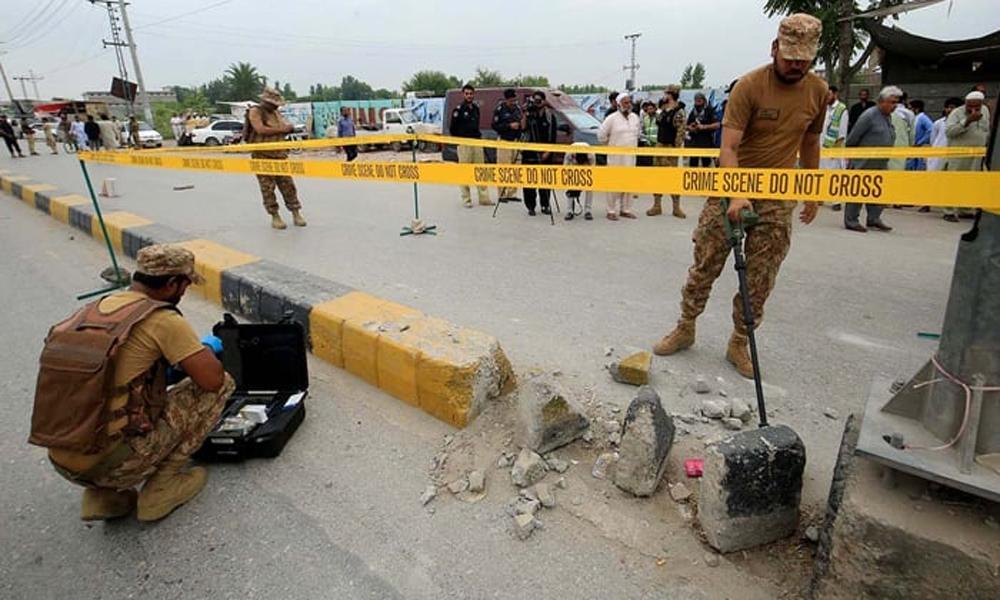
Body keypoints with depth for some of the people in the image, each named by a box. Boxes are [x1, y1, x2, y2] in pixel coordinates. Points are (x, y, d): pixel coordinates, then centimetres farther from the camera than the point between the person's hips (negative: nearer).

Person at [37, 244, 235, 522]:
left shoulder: (92, 309, 8)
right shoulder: (162, 319, -16)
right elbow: (213, 380, -16)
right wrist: (204, 352, 6)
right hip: (110, 464, -8)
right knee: (221, 385, -1)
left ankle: (102, 495, 19)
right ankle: (163, 486, 5)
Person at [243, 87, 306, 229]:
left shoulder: (276, 113, 15)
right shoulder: (255, 112, -6)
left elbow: (285, 126, 19)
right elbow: (261, 130, -20)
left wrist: (289, 127, -5)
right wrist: (281, 129, -17)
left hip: (279, 155, 6)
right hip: (262, 156, -5)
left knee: (288, 185, 2)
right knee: (268, 188, -2)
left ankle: (296, 214, 6)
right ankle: (275, 217, 5)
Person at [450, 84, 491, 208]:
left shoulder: (476, 108, 13)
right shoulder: (458, 109, -6)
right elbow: (452, 128, -3)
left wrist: (479, 135, 12)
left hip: (477, 143, 6)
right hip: (464, 145, -6)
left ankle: (484, 198, 10)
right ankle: (466, 199, 5)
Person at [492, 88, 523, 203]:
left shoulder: (517, 108, 13)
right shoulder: (499, 109, -4)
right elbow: (495, 126, -8)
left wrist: (522, 122, 1)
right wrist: (509, 126, -15)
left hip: (516, 141, 6)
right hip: (504, 142, -5)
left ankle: (512, 193, 11)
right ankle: (502, 195, 0)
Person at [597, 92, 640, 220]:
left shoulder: (635, 118, 10)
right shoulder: (612, 118, -7)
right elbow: (601, 134, -4)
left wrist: (632, 145, 19)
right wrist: (610, 145, 5)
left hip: (630, 156, 5)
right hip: (616, 156, -5)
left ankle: (625, 210, 13)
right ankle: (612, 211, -1)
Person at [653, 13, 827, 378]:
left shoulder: (818, 91, 4)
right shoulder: (749, 85, -11)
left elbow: (810, 144, 17)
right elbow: (728, 147, -20)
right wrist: (736, 196, -33)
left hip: (778, 198, 4)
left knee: (760, 279, 3)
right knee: (705, 265, 2)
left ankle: (739, 344, 17)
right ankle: (685, 328, 20)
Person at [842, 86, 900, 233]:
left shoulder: (889, 117, 13)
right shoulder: (869, 115, -13)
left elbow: (889, 140, 21)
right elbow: (852, 138, -12)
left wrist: (885, 157, 17)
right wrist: (851, 156, -4)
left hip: (880, 164, 8)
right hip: (863, 163, -8)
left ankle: (874, 219, 18)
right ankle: (851, 221, 4)